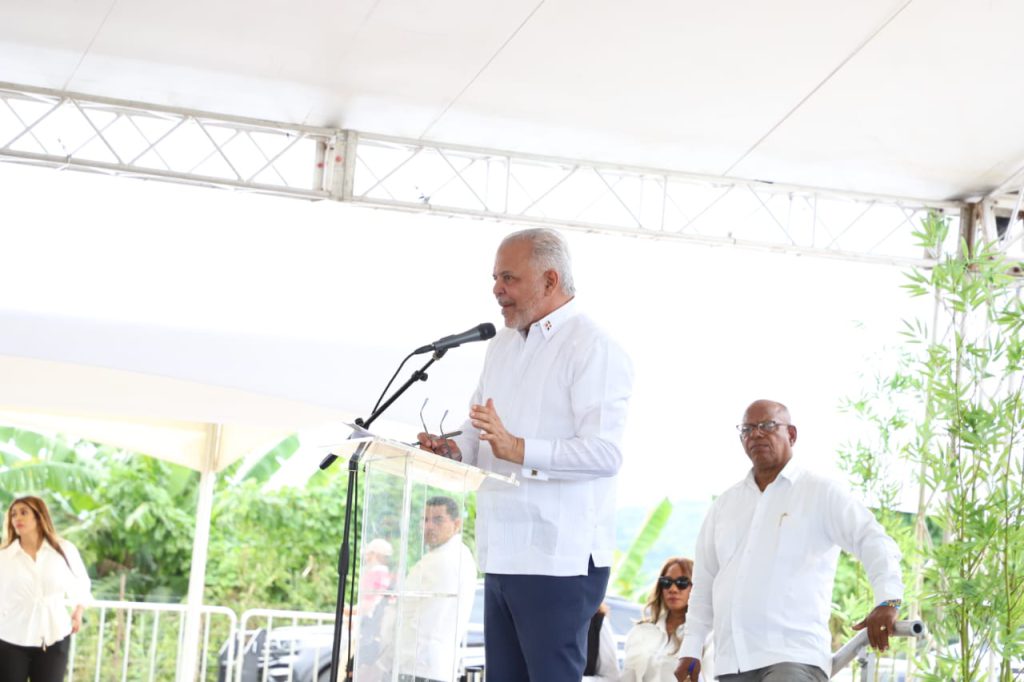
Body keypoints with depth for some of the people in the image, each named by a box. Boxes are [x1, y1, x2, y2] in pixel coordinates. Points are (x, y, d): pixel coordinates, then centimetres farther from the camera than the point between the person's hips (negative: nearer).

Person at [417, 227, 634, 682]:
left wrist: (518, 449, -29)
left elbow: (604, 452, -20)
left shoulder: (592, 349, -10)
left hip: (561, 559, -9)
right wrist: (453, 451, 3)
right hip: (502, 555, 9)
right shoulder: (502, 347, 18)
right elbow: (479, 434, 26)